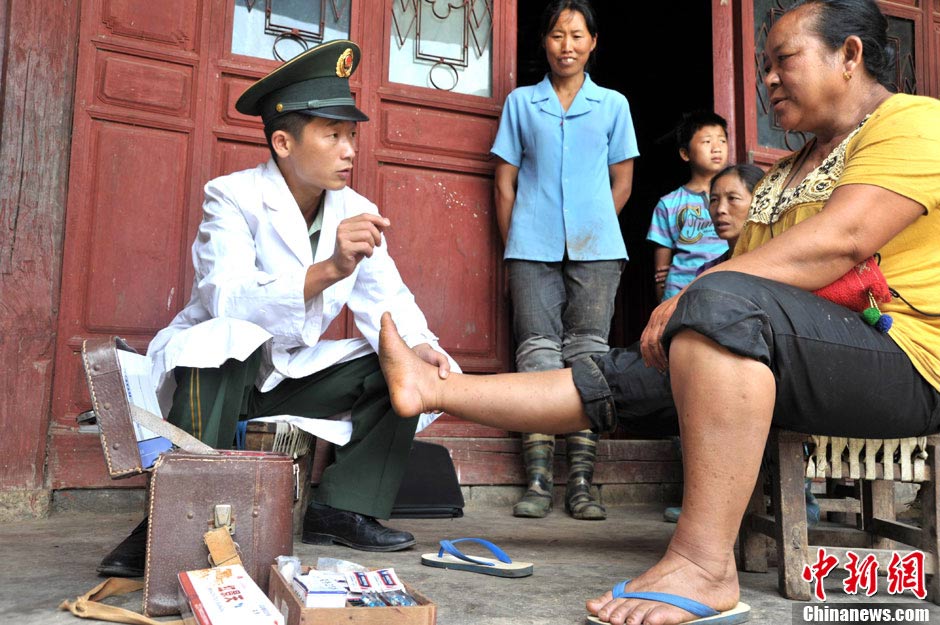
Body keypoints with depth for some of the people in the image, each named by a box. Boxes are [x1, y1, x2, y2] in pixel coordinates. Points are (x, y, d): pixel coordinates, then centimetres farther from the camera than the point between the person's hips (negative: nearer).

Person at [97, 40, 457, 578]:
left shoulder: (358, 214, -2)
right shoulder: (233, 197, -18)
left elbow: (387, 301, -6)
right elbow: (227, 300, -35)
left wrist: (419, 347, -29)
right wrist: (326, 270, -49)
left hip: (291, 375, 6)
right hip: (213, 369, -5)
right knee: (229, 337, -38)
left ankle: (342, 509, -6)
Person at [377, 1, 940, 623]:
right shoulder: (781, 176, 25)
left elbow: (843, 240, -20)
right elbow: (747, 274, 14)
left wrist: (691, 298, -20)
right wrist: (684, 309, -8)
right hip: (787, 362, 8)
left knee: (726, 299, -34)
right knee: (614, 377, 0)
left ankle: (704, 562, -35)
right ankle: (431, 389, 5)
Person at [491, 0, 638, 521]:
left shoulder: (613, 105, 14)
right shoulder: (521, 102, 13)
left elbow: (622, 183, 15)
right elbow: (505, 184, 10)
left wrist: (593, 229, 9)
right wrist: (511, 249, 5)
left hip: (595, 247, 0)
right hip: (533, 247, 0)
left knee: (587, 352, -3)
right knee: (537, 351, -4)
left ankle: (582, 482, 1)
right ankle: (537, 481, -2)